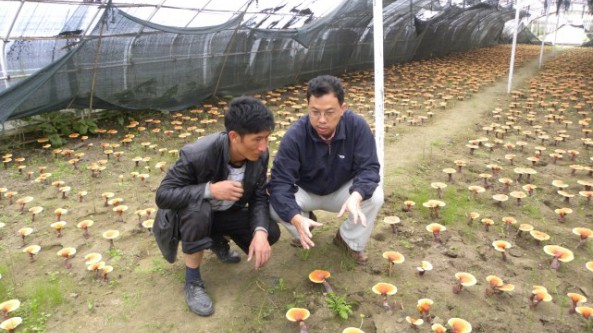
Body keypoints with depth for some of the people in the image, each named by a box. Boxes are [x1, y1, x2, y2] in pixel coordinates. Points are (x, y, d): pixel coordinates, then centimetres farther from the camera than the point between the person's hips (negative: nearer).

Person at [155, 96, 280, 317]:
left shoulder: (259, 155, -19)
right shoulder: (197, 154, -35)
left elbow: (259, 197, -12)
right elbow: (163, 195, -29)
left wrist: (260, 232, -32)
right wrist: (210, 190, -43)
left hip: (227, 213, 5)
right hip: (193, 213, -4)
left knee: (271, 232, -15)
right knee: (199, 212, -39)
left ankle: (218, 240, 16)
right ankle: (192, 282, -14)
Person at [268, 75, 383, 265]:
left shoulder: (357, 126, -26)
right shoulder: (295, 136, -30)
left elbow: (369, 168, -25)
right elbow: (279, 182, -33)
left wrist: (356, 196, -47)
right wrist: (296, 218, -51)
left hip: (342, 190, 1)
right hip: (305, 192, 0)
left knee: (375, 197, -28)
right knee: (274, 206, -28)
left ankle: (350, 240, 2)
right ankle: (305, 225, 8)